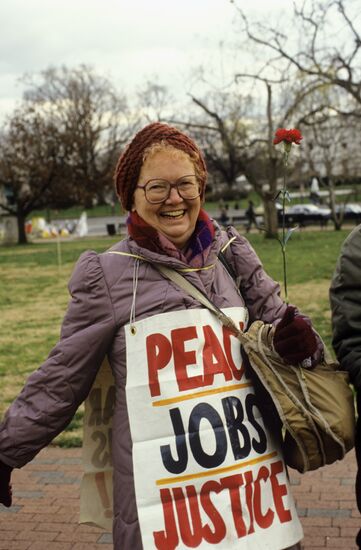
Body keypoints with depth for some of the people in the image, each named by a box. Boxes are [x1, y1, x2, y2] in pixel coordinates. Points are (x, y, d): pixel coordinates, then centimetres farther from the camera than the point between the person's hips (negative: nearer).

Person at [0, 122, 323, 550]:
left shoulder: (232, 256, 5)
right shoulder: (109, 274, -3)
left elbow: (276, 321, 16)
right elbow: (62, 380, 4)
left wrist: (299, 339, -7)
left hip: (254, 479, 3)